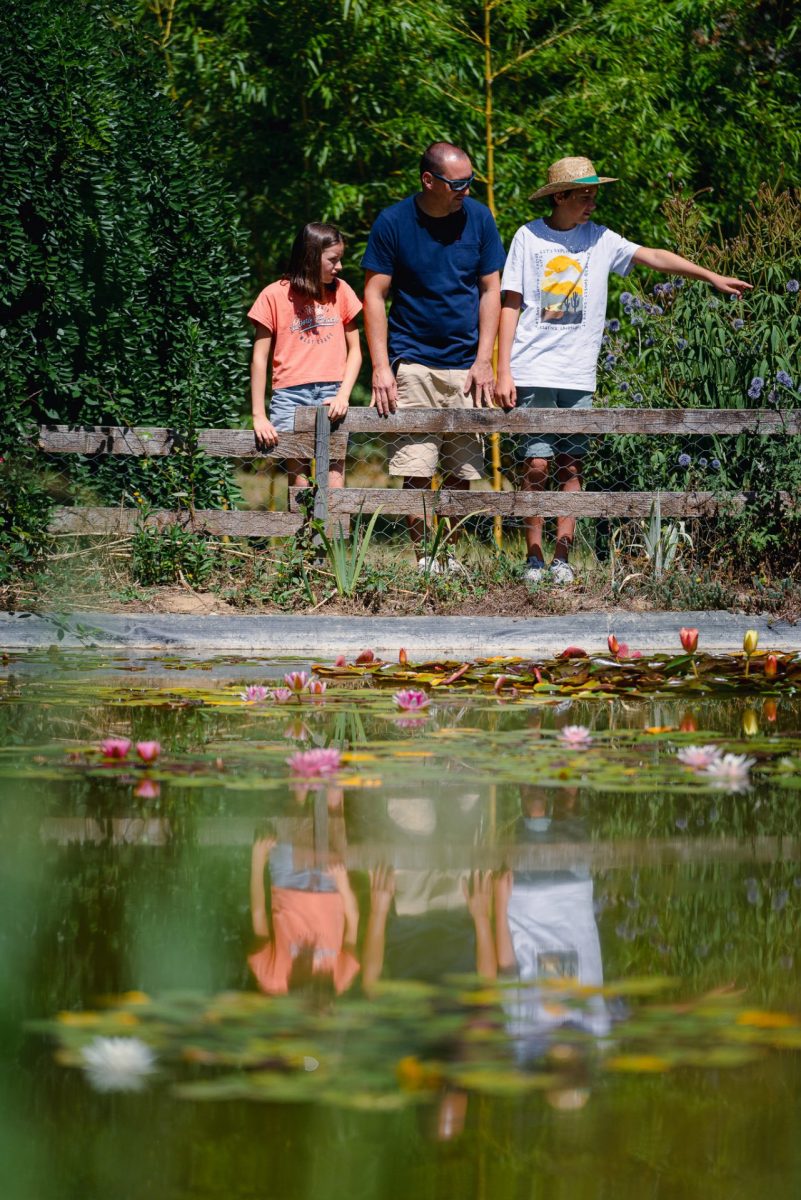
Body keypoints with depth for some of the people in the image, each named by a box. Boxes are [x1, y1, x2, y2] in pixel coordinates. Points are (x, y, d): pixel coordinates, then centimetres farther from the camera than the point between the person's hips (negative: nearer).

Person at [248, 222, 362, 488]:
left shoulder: (340, 292, 12)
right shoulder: (275, 296, 3)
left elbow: (354, 350, 12)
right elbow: (259, 359, 3)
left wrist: (343, 395, -4)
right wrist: (259, 416, -1)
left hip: (332, 395, 2)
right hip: (290, 396, -2)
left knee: (334, 483, -8)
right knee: (299, 483, -5)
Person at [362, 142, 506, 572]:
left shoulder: (478, 218, 3)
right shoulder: (392, 223, -4)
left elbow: (490, 290, 8)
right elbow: (375, 295, -1)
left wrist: (484, 361, 1)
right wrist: (381, 367, -8)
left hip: (466, 364, 2)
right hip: (413, 362, -2)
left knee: (463, 472, 2)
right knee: (416, 470, -8)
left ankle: (450, 555, 11)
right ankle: (423, 559, -2)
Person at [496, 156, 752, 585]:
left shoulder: (599, 239, 8)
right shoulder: (529, 237, 3)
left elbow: (654, 257, 3)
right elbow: (511, 305, 4)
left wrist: (711, 277, -6)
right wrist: (503, 371, -1)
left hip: (578, 376, 2)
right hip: (532, 373, -2)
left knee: (571, 465, 0)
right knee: (537, 465, -4)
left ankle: (562, 558, 5)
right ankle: (534, 557, 5)